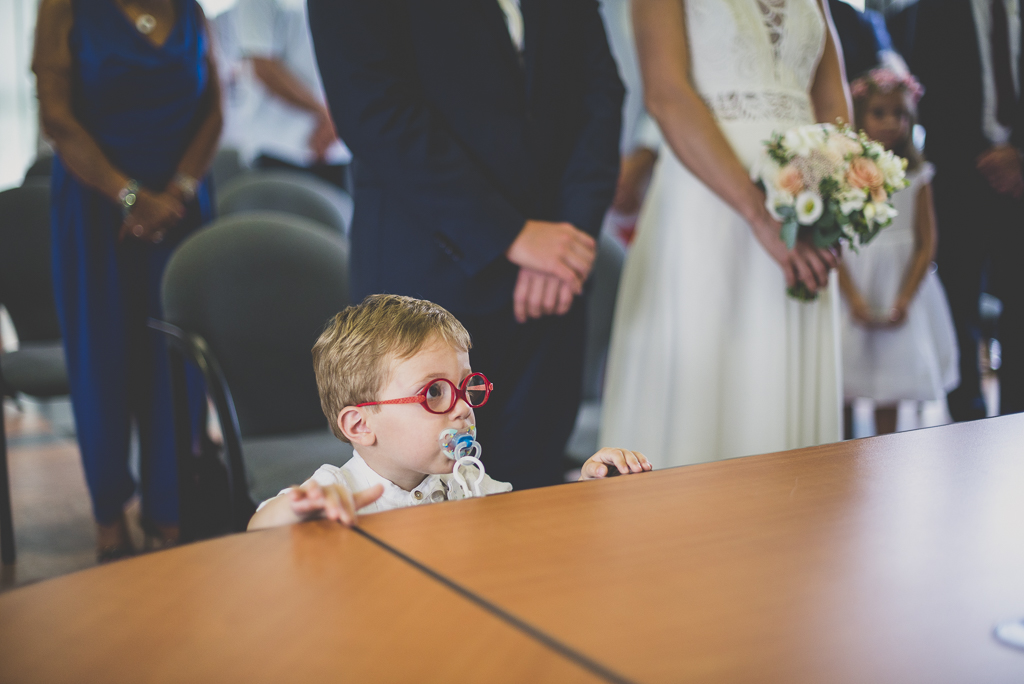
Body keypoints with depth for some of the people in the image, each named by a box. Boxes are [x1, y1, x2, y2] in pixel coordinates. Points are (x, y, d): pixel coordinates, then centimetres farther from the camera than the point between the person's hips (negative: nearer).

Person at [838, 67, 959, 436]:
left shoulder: (916, 176, 1)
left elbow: (927, 243, 0)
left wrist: (904, 300, -12)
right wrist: (854, 298, -17)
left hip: (901, 282, 2)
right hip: (851, 283, -2)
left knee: (892, 382, 7)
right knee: (842, 383, 1)